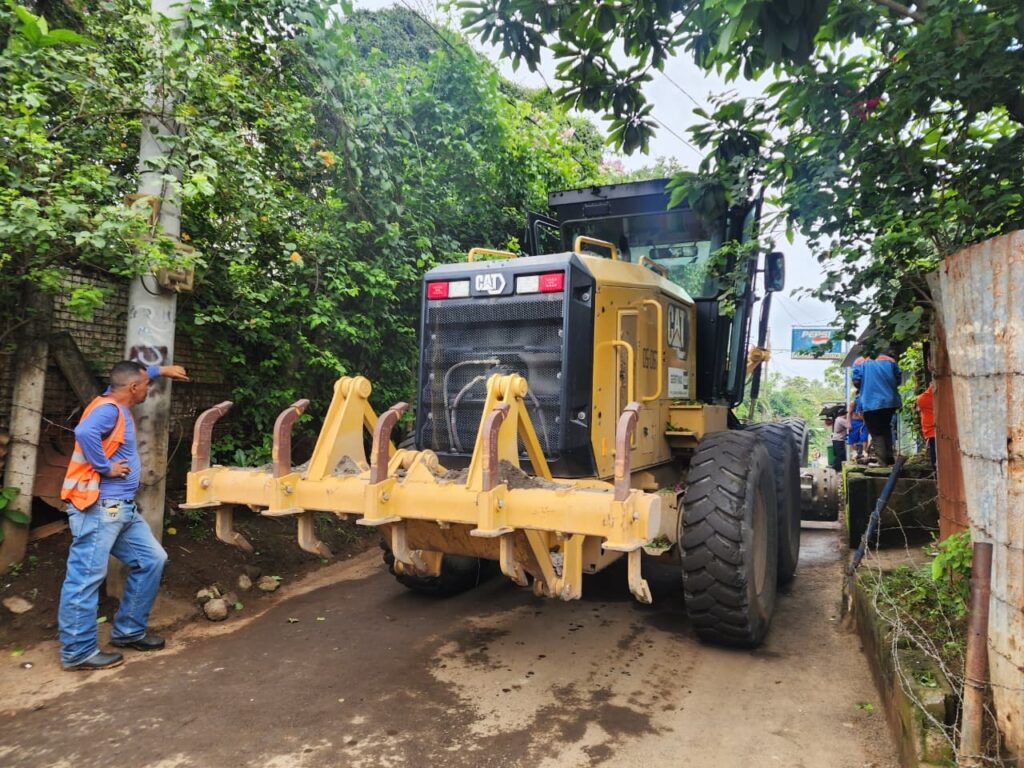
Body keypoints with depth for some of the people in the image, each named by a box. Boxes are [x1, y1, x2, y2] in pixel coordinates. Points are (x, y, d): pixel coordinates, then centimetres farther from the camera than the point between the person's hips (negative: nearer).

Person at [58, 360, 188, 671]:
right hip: (98, 508, -11)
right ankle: (77, 651, 5)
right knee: (87, 577, -3)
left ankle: (129, 631, 21)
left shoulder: (119, 407, 16)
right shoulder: (108, 408, -14)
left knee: (152, 559, 12)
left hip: (122, 508, 11)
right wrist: (105, 467, -25)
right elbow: (85, 432, -35)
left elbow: (135, 374, 38)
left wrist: (161, 369, 42)